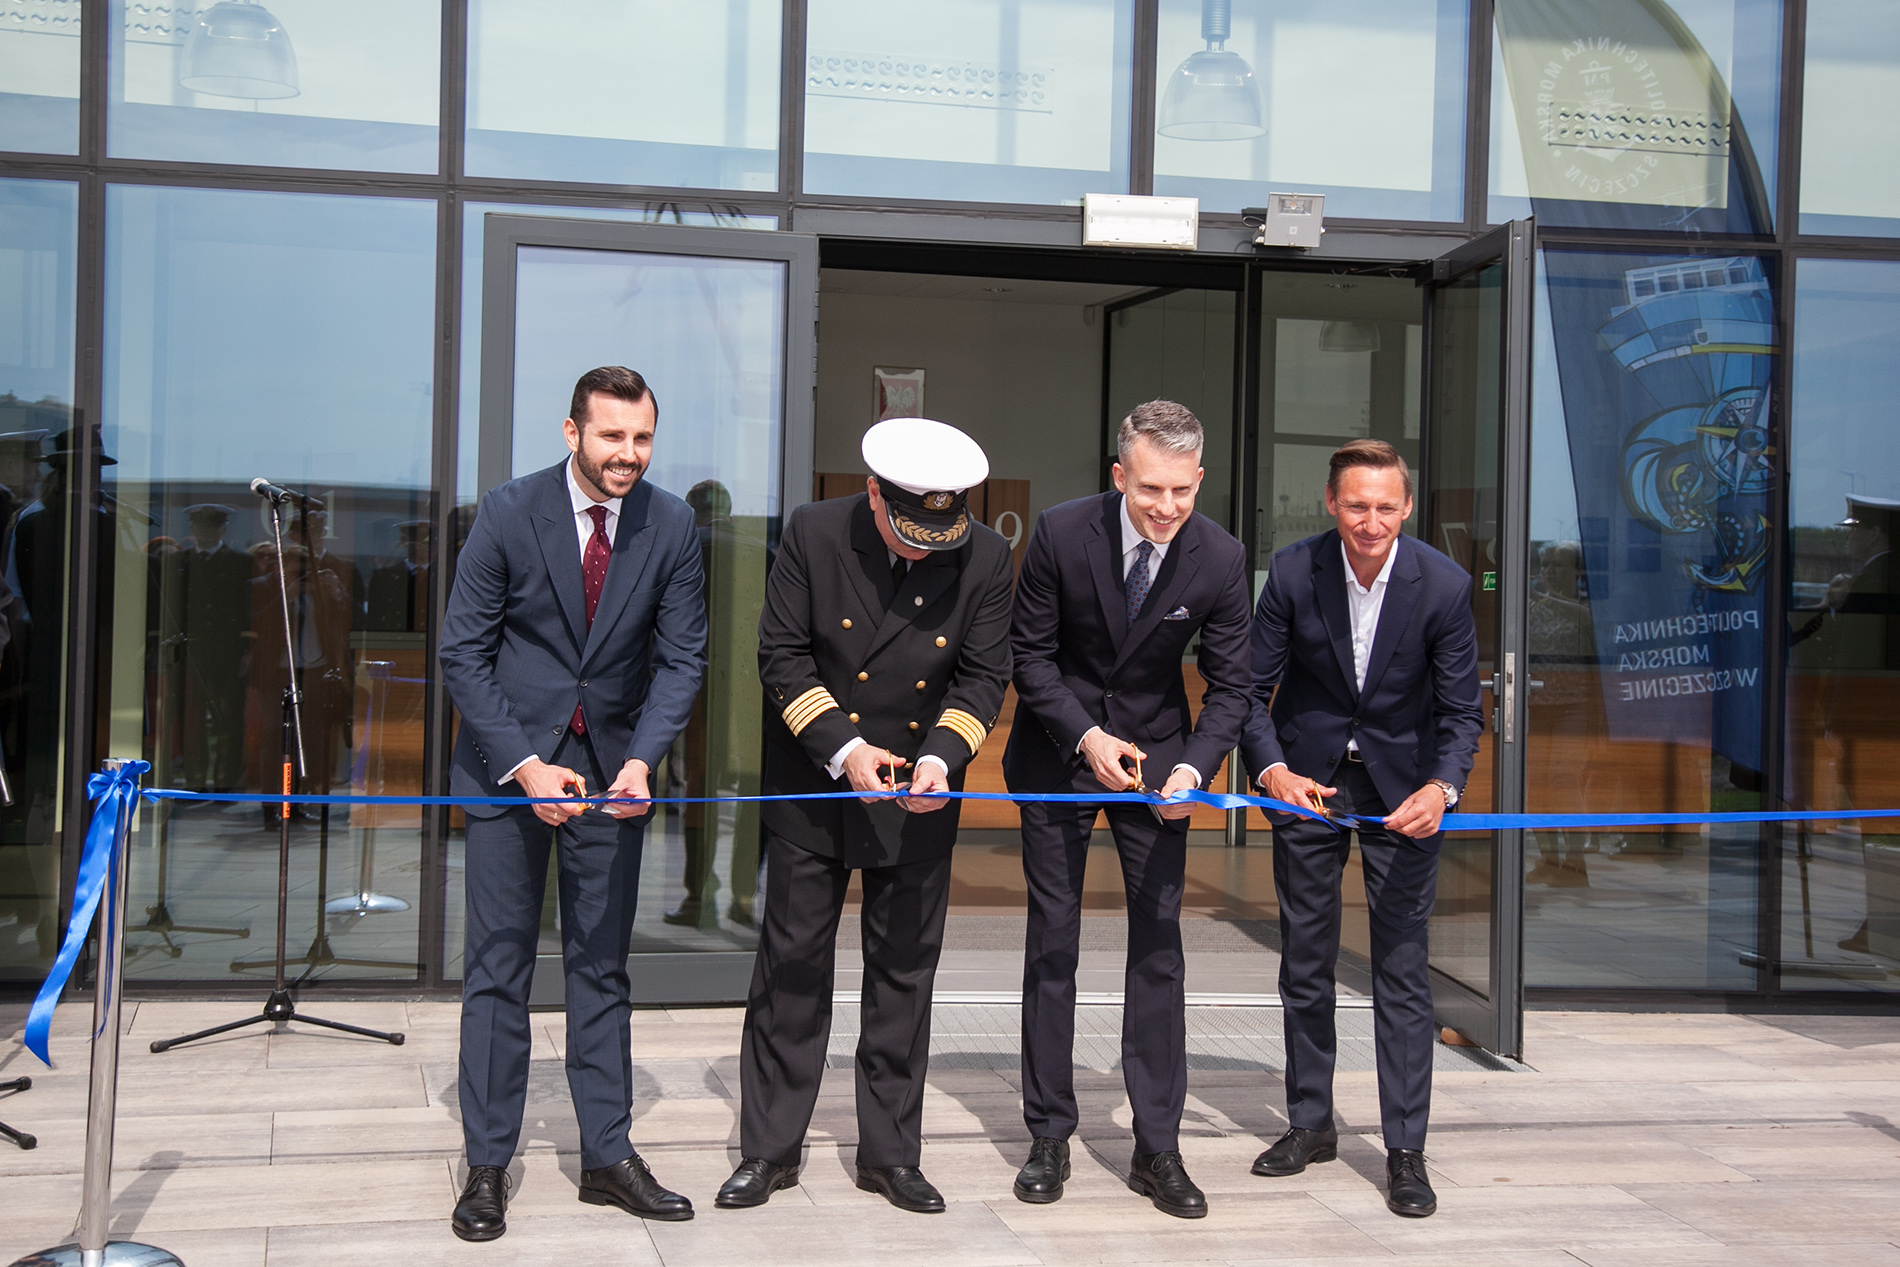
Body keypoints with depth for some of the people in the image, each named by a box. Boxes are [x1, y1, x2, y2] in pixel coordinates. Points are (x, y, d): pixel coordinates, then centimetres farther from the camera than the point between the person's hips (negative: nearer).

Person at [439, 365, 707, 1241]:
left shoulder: (670, 526, -4)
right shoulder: (509, 513, -11)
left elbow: (681, 657, 0)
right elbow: (462, 654, -8)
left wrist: (642, 758, -17)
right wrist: (526, 766, -17)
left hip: (612, 766, 2)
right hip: (510, 759, -2)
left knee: (601, 965, 9)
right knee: (499, 964, 1)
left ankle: (607, 1158, 17)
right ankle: (487, 1169, 10)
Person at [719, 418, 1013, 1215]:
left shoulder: (984, 556, -10)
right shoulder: (813, 533, -12)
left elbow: (984, 674, -4)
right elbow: (782, 655, -9)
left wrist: (941, 756, -20)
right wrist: (843, 749, -19)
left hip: (919, 791, 1)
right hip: (812, 787, -1)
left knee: (904, 970, 7)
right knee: (792, 962, 5)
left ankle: (890, 1151, 19)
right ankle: (769, 1149, 16)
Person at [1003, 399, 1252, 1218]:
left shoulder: (1220, 559, -14)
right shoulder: (1061, 534, -18)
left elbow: (1229, 686, -7)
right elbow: (1031, 655, -9)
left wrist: (1195, 766, -24)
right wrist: (1086, 737, -21)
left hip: (1156, 754, 1)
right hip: (1060, 750, -1)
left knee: (1159, 944, -1)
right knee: (1052, 942, 4)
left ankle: (1157, 1148, 8)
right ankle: (1049, 1136, 15)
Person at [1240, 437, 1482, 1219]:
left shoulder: (1444, 585, -17)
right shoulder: (1293, 572, -15)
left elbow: (1462, 711, -12)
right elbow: (1253, 689, -8)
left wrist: (1441, 786, -30)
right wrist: (1272, 768, -25)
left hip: (1401, 787, -1)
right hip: (1307, 778, 2)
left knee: (1402, 969, -2)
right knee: (1305, 963, 10)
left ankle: (1406, 1150, 7)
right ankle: (1311, 1124, 26)